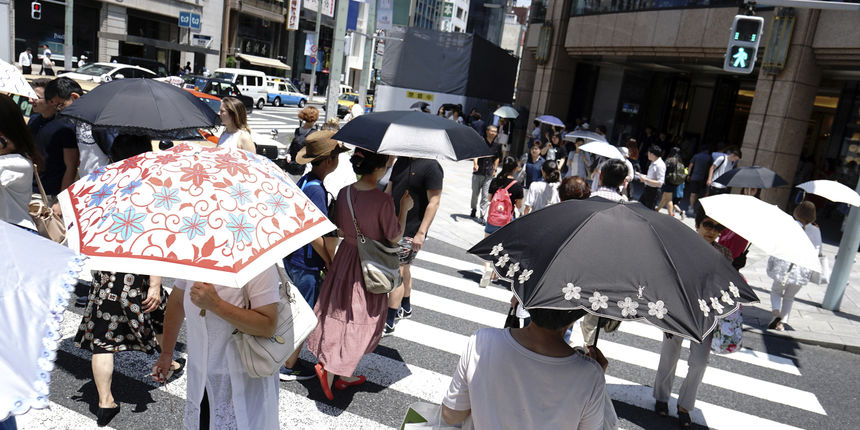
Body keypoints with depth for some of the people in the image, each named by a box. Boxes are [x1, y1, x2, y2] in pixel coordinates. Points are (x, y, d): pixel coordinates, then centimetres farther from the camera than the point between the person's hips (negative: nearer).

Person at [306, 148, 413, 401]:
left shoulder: (344, 193, -6)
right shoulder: (383, 201, -24)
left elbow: (340, 229, 4)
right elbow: (395, 237, -13)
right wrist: (404, 209, -2)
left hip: (346, 256, 6)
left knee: (343, 315, 18)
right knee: (361, 320, 11)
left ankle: (345, 375, 31)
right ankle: (329, 367, 3)